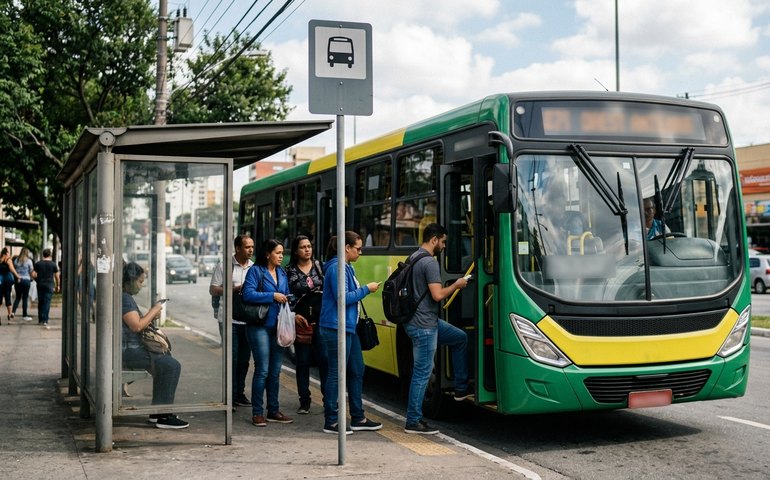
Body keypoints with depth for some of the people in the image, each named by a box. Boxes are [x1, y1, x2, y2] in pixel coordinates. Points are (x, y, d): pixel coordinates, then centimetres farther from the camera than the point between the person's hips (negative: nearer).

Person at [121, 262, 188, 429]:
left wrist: (151, 316, 8)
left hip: (130, 348, 12)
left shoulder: (126, 296, 17)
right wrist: (153, 311, -9)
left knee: (166, 362, 20)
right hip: (127, 351, -12)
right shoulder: (124, 298, -17)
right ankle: (163, 416, -14)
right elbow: (137, 326, -22)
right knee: (172, 366, -17)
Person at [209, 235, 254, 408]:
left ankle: (239, 393, 20)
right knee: (231, 358, -3)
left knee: (244, 358, 10)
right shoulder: (223, 266, -1)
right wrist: (234, 289, -14)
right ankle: (231, 395, 4)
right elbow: (213, 290, -3)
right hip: (230, 320, -4)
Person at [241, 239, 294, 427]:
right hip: (260, 326, -7)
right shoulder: (255, 271, -6)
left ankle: (273, 411, 20)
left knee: (275, 371, 11)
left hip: (278, 327, 7)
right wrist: (273, 296, -17)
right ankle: (257, 413, 2)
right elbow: (248, 294, -17)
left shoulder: (282, 273, 15)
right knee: (262, 370, -6)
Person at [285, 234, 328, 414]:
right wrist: (294, 315, -13)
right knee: (302, 361, 5)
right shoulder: (290, 271, 4)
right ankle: (304, 401, 13)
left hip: (320, 320, 0)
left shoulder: (320, 266, 7)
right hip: (300, 321, 0)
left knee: (324, 359, -5)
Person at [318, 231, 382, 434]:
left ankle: (358, 418, 23)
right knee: (337, 373, -4)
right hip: (336, 328, -11)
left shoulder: (347, 267, 16)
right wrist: (366, 289, -13)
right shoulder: (337, 268, -15)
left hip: (348, 328, 11)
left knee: (357, 371, 14)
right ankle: (330, 422, 4)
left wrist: (365, 289, 8)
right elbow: (343, 298, -21)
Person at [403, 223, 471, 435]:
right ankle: (413, 421, 3)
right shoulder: (430, 262, -19)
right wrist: (456, 285, -7)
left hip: (429, 321, 11)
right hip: (423, 325, -11)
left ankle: (461, 388, 24)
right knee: (422, 372, -4)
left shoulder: (413, 258, 12)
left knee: (460, 338, 21)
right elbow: (437, 294, -23)